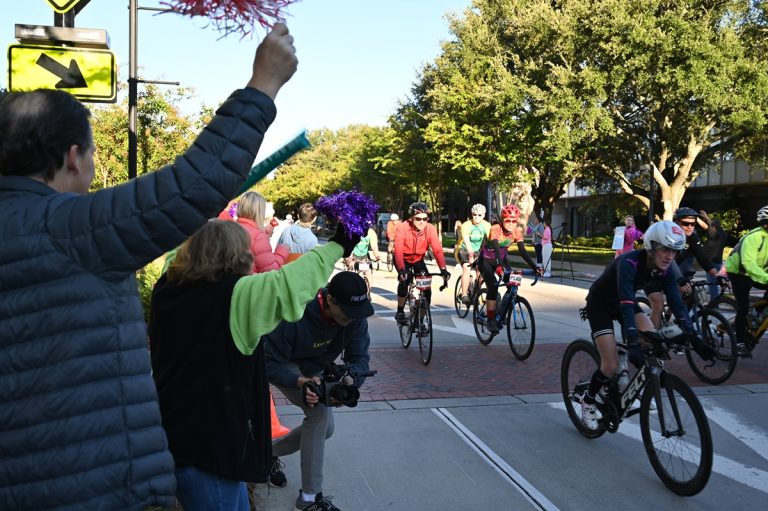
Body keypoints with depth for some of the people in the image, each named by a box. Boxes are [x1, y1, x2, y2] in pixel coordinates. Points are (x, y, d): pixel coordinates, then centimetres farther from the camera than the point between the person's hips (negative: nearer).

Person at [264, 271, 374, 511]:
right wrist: (301, 382, -51)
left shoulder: (355, 317, -25)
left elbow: (359, 356, -20)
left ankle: (269, 452, 30)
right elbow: (270, 364, -34)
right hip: (285, 366, -6)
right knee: (319, 410, -27)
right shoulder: (293, 316, -40)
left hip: (313, 369, 6)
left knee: (325, 428, 6)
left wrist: (352, 378, -42)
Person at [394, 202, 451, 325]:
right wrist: (402, 269, -54)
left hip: (418, 259, 3)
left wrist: (443, 269, -44)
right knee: (405, 279, -29)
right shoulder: (403, 228, -31)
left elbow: (438, 250, -31)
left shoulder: (430, 229, -24)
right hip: (403, 259, -3)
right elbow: (398, 250, -39)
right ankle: (400, 312, -11)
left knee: (427, 288, -10)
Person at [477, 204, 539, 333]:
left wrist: (534, 267, -31)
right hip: (486, 260, -5)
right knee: (493, 287, -22)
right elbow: (496, 248, -41)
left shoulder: (517, 231, -16)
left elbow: (522, 251, -20)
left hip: (503, 259, 5)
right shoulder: (495, 229, -29)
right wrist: (500, 266, -56)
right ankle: (491, 321, -13)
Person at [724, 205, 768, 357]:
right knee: (743, 307, -9)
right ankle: (741, 343, -2)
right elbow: (748, 263, -39)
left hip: (756, 272, 7)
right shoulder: (754, 237, -29)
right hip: (738, 272, -7)